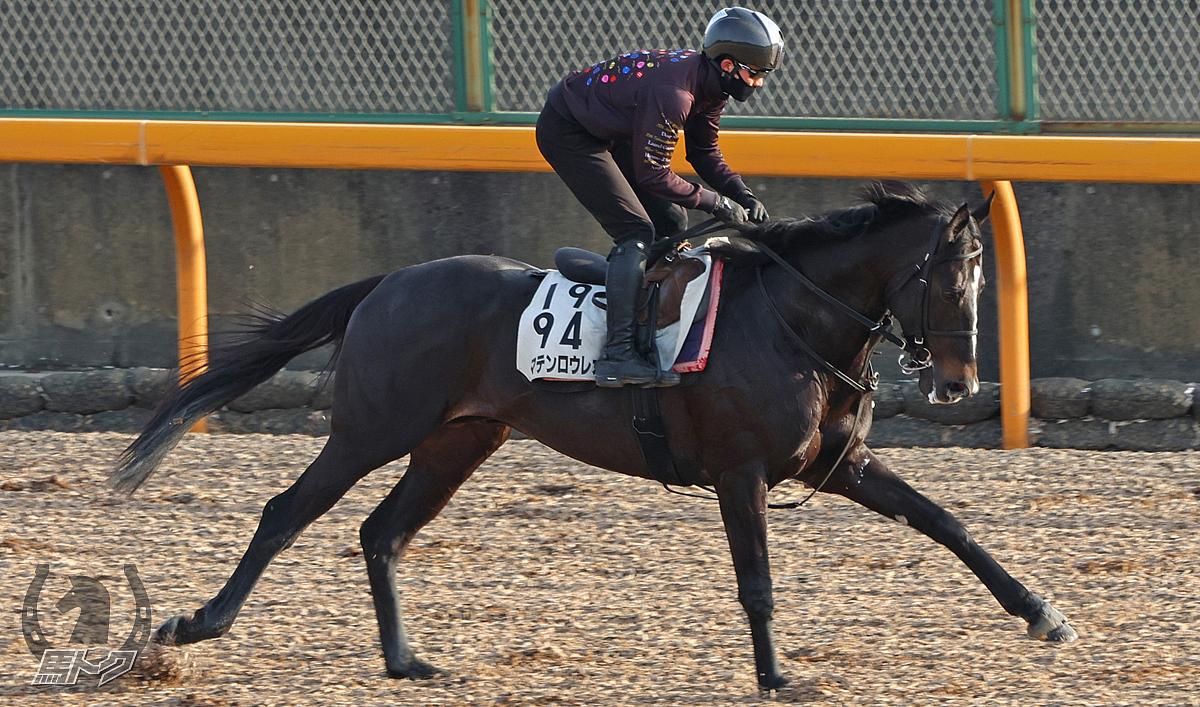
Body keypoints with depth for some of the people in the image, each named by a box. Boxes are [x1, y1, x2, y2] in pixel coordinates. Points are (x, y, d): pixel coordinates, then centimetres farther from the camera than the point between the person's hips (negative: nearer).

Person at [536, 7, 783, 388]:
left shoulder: (707, 84, -4)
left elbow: (705, 152, 9)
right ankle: (618, 354, -25)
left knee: (671, 223, 9)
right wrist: (717, 203, -23)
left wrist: (742, 195, -6)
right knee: (636, 230, -19)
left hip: (607, 134, 10)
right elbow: (653, 175, -29)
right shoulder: (673, 94, -33)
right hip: (565, 132, -10)